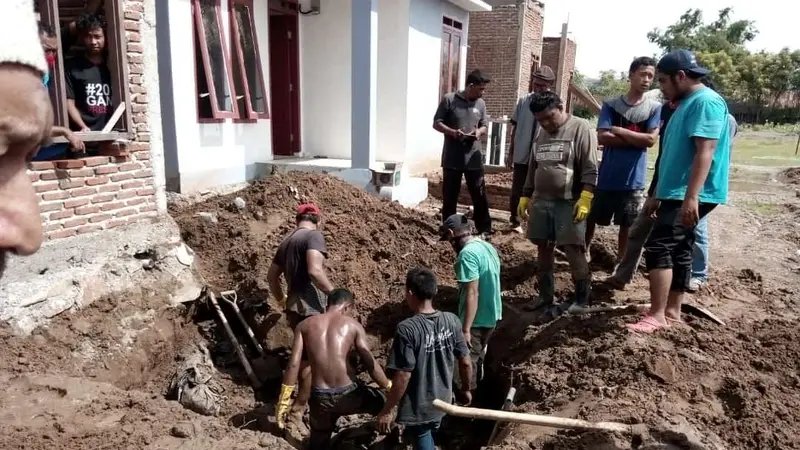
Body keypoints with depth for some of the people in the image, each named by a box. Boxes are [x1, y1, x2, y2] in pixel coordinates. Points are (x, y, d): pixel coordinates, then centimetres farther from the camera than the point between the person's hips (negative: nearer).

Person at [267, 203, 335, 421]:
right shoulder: (314, 235, -10)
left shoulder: (286, 241, 17)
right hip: (310, 308, -9)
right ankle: (298, 407, 9)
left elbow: (271, 276, 24)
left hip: (294, 307, 9)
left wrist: (282, 300, 37)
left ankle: (303, 400, 34)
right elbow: (315, 271, -25)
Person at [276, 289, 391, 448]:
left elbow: (293, 365, -1)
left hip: (320, 397, 3)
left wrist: (283, 403, 4)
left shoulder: (304, 325, 6)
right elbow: (371, 365, -2)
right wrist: (390, 388, 12)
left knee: (319, 442, 25)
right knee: (384, 402, 27)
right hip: (348, 394, -2)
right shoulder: (353, 325, 1)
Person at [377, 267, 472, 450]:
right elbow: (466, 362, -2)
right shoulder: (452, 321, -10)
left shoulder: (407, 329, -27)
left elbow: (403, 376, -24)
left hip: (418, 407, -5)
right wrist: (466, 389, 15)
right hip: (442, 400, 5)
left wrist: (387, 411, -12)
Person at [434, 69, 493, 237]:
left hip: (473, 159, 3)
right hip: (452, 159, -2)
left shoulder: (481, 104, 7)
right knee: (449, 196, 8)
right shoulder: (449, 100, -5)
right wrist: (452, 132, -20)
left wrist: (479, 131, -8)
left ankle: (485, 229, 16)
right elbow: (436, 123, -2)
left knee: (480, 196, 5)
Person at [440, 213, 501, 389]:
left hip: (477, 320, -9)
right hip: (492, 316, 9)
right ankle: (474, 390, 40)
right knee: (478, 357, 25)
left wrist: (466, 329, -23)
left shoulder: (467, 254, -22)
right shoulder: (488, 247, 6)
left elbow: (472, 293, -26)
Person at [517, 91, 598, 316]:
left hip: (569, 203, -7)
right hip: (541, 201, 7)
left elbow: (590, 168, -12)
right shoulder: (541, 134, 15)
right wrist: (525, 196, 17)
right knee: (544, 249, 11)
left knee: (574, 250, -6)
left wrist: (585, 198, -19)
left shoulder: (581, 128, -7)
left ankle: (582, 299, 8)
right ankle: (546, 297, 23)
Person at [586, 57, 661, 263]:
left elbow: (651, 140, -10)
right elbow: (603, 137, -11)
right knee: (591, 217, 11)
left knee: (627, 224, 10)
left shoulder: (655, 107, 1)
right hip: (607, 176, 0)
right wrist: (637, 140, -12)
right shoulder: (611, 104, 0)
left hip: (634, 179, 0)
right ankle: (584, 251, 30)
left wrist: (619, 131, -10)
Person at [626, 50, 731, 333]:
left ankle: (657, 316, -8)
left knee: (658, 247, -14)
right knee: (679, 250, 12)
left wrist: (691, 197, -30)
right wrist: (658, 194, 22)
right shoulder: (686, 104, 19)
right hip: (676, 193, 10)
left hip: (691, 196, -10)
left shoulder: (706, 102, -13)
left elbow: (705, 152, -24)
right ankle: (672, 311, 21)